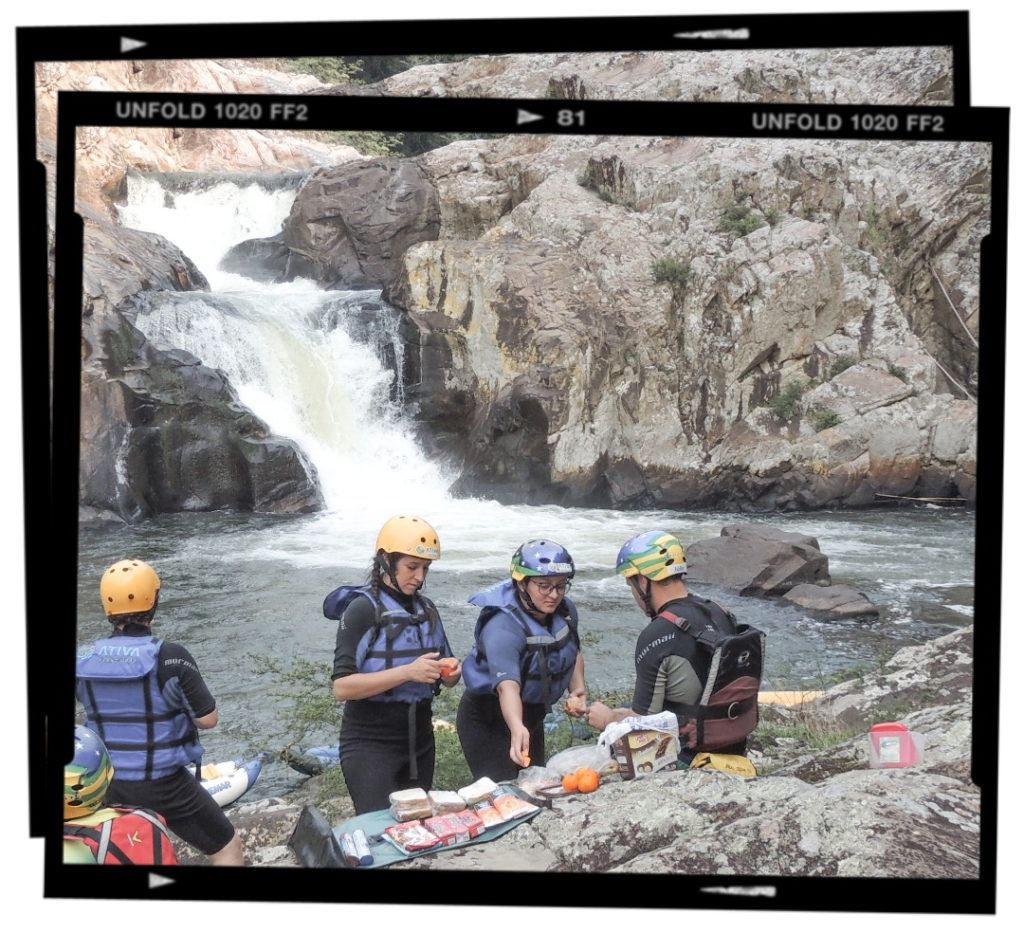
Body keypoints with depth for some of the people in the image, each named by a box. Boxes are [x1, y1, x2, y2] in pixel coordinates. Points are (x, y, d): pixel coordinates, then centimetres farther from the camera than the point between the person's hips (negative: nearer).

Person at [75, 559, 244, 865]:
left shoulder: (83, 659, -7)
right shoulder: (170, 657, -20)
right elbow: (208, 719, -14)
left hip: (105, 784, 5)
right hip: (163, 785, -5)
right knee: (227, 847, 9)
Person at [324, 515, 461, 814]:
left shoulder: (426, 608, 7)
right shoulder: (363, 608, -13)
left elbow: (443, 674, 16)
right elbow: (342, 686, -20)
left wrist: (451, 673, -7)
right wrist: (407, 672, -28)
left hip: (420, 741, 6)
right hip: (371, 744, -6)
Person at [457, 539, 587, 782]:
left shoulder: (566, 611, -9)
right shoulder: (503, 627, -32)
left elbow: (574, 652, 12)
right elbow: (507, 685, -45)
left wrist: (577, 688, -5)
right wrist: (517, 729, -62)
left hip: (532, 715, 7)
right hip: (489, 721, -7)